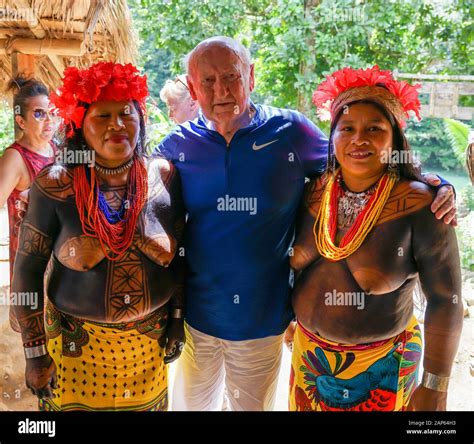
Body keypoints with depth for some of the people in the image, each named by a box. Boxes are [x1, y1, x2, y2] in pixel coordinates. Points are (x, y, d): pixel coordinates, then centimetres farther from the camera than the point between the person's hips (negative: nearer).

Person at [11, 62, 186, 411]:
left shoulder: (164, 176, -8)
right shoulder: (55, 185, -15)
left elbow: (180, 254, 2)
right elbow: (28, 268, -8)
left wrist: (177, 319, 4)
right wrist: (35, 352, -6)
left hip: (150, 340, 2)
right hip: (76, 342, -2)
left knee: (146, 404, 20)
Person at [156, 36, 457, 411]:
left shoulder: (291, 132, -8)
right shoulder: (178, 145, -4)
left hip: (263, 319, -1)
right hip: (195, 315, 2)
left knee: (255, 404, 22)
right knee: (192, 403, 23)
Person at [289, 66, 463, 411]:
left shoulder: (419, 205, -20)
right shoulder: (314, 193, -7)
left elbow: (445, 298, -15)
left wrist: (435, 388, -13)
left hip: (380, 366, -4)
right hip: (309, 351, 5)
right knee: (307, 404, 24)